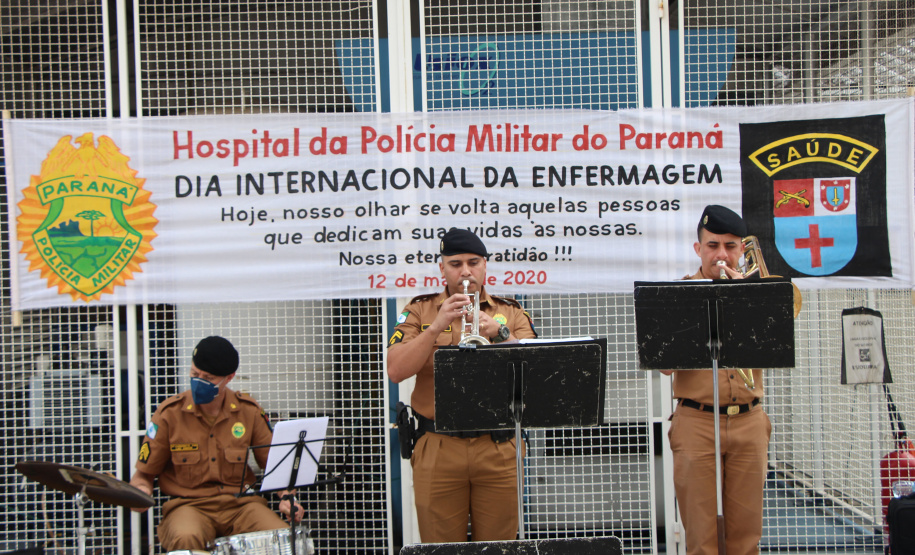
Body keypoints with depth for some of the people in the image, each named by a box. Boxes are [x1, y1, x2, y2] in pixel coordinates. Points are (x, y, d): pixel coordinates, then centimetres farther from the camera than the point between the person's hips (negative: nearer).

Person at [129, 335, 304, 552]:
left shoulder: (249, 411, 3)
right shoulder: (170, 413, -2)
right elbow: (144, 474, 6)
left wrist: (286, 498, -9)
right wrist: (141, 495, -17)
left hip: (241, 504, 2)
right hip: (189, 505, -2)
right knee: (186, 539, -37)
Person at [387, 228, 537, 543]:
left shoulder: (511, 313, 11)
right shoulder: (420, 311, 9)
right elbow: (396, 371, -5)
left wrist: (499, 333, -17)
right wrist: (436, 326, -14)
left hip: (499, 451, 1)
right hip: (437, 452, 0)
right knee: (441, 546, 3)